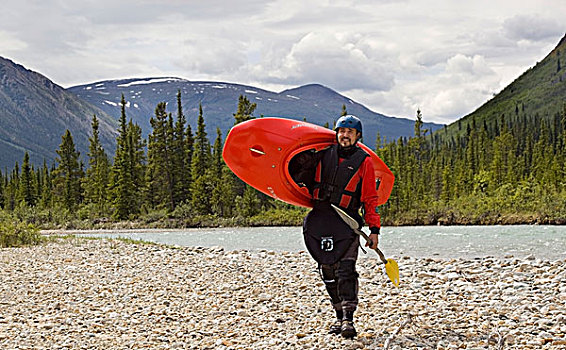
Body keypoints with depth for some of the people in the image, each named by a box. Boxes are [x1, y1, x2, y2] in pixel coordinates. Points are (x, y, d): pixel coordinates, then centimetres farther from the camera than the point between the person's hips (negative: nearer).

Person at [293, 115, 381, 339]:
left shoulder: (363, 162, 2)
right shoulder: (323, 156, 10)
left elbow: (370, 199, 1)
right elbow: (303, 175, 28)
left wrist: (374, 229, -4)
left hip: (347, 221, -4)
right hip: (320, 218, 4)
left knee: (345, 269, -15)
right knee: (327, 270, 6)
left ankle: (348, 319, -16)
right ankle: (340, 316, 16)